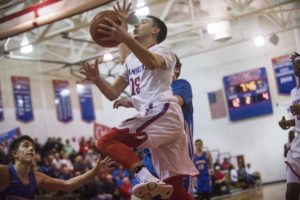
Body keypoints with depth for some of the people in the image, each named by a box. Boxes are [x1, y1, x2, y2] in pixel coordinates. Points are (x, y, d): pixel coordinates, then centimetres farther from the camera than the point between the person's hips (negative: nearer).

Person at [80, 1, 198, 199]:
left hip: (164, 114, -8)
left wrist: (125, 38, -36)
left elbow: (152, 63, -24)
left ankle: (147, 178, -38)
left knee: (107, 141, -19)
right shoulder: (130, 60, 27)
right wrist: (97, 79, 2)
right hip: (154, 117, 8)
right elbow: (113, 93, 22)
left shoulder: (162, 50, 3)